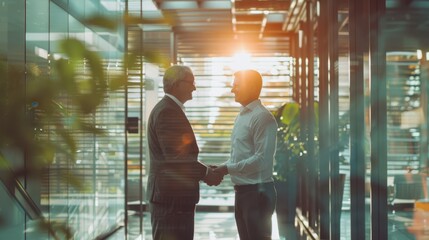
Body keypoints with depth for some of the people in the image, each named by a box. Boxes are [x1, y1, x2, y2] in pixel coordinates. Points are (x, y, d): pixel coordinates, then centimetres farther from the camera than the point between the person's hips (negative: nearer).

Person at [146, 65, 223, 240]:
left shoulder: (169, 109, 18)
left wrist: (205, 171, 11)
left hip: (175, 195, 11)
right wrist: (205, 173, -11)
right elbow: (175, 157, -21)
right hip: (172, 196, -11)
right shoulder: (168, 111, -14)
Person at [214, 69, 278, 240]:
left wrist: (228, 168, -16)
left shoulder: (262, 117, -14)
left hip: (258, 191, -9)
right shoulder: (241, 116, 14)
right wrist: (221, 169, 3)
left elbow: (262, 159, -21)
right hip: (242, 191, 9)